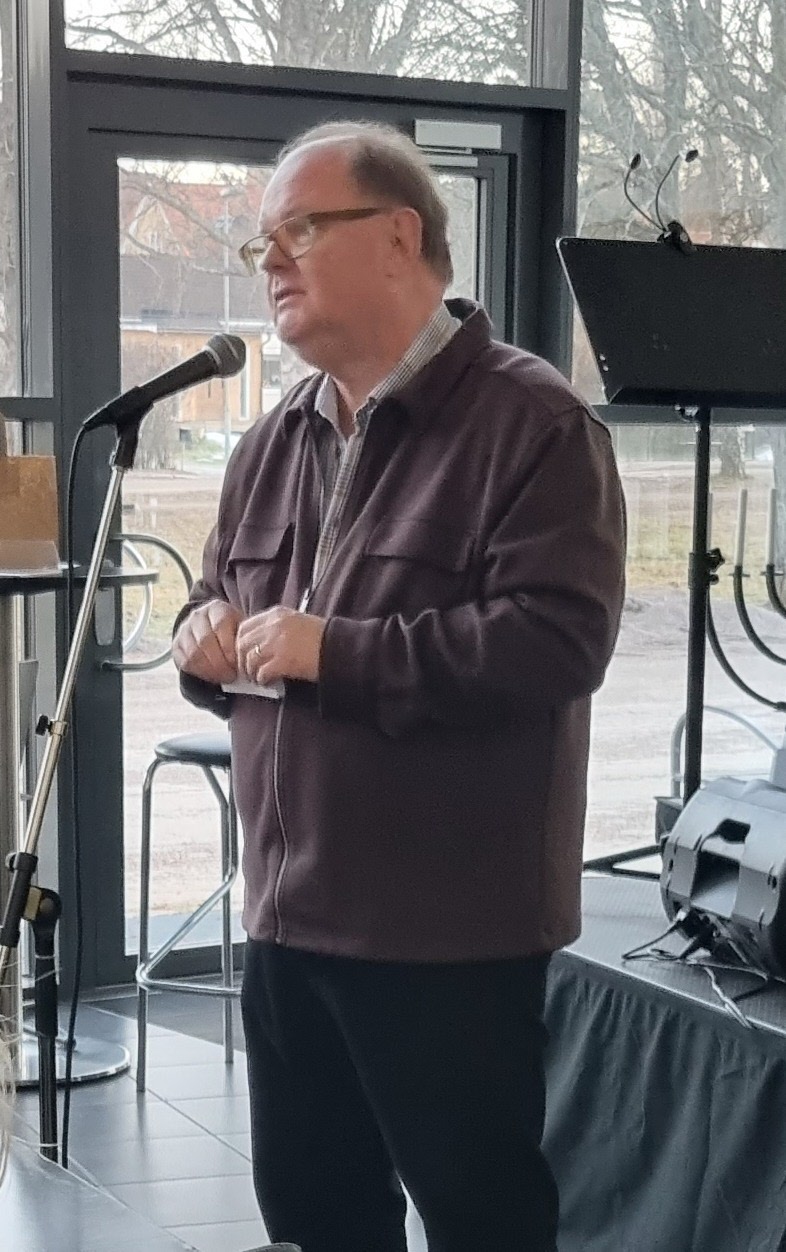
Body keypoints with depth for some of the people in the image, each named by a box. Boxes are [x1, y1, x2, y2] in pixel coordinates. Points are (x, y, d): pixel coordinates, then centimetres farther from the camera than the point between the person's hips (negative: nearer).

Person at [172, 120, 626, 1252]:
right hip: (289, 910, 8)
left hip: (451, 927, -7)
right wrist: (204, 639, -1)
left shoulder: (531, 422, -11)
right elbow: (218, 606, 24)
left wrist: (335, 651, -22)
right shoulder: (276, 442, 13)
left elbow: (557, 639, -22)